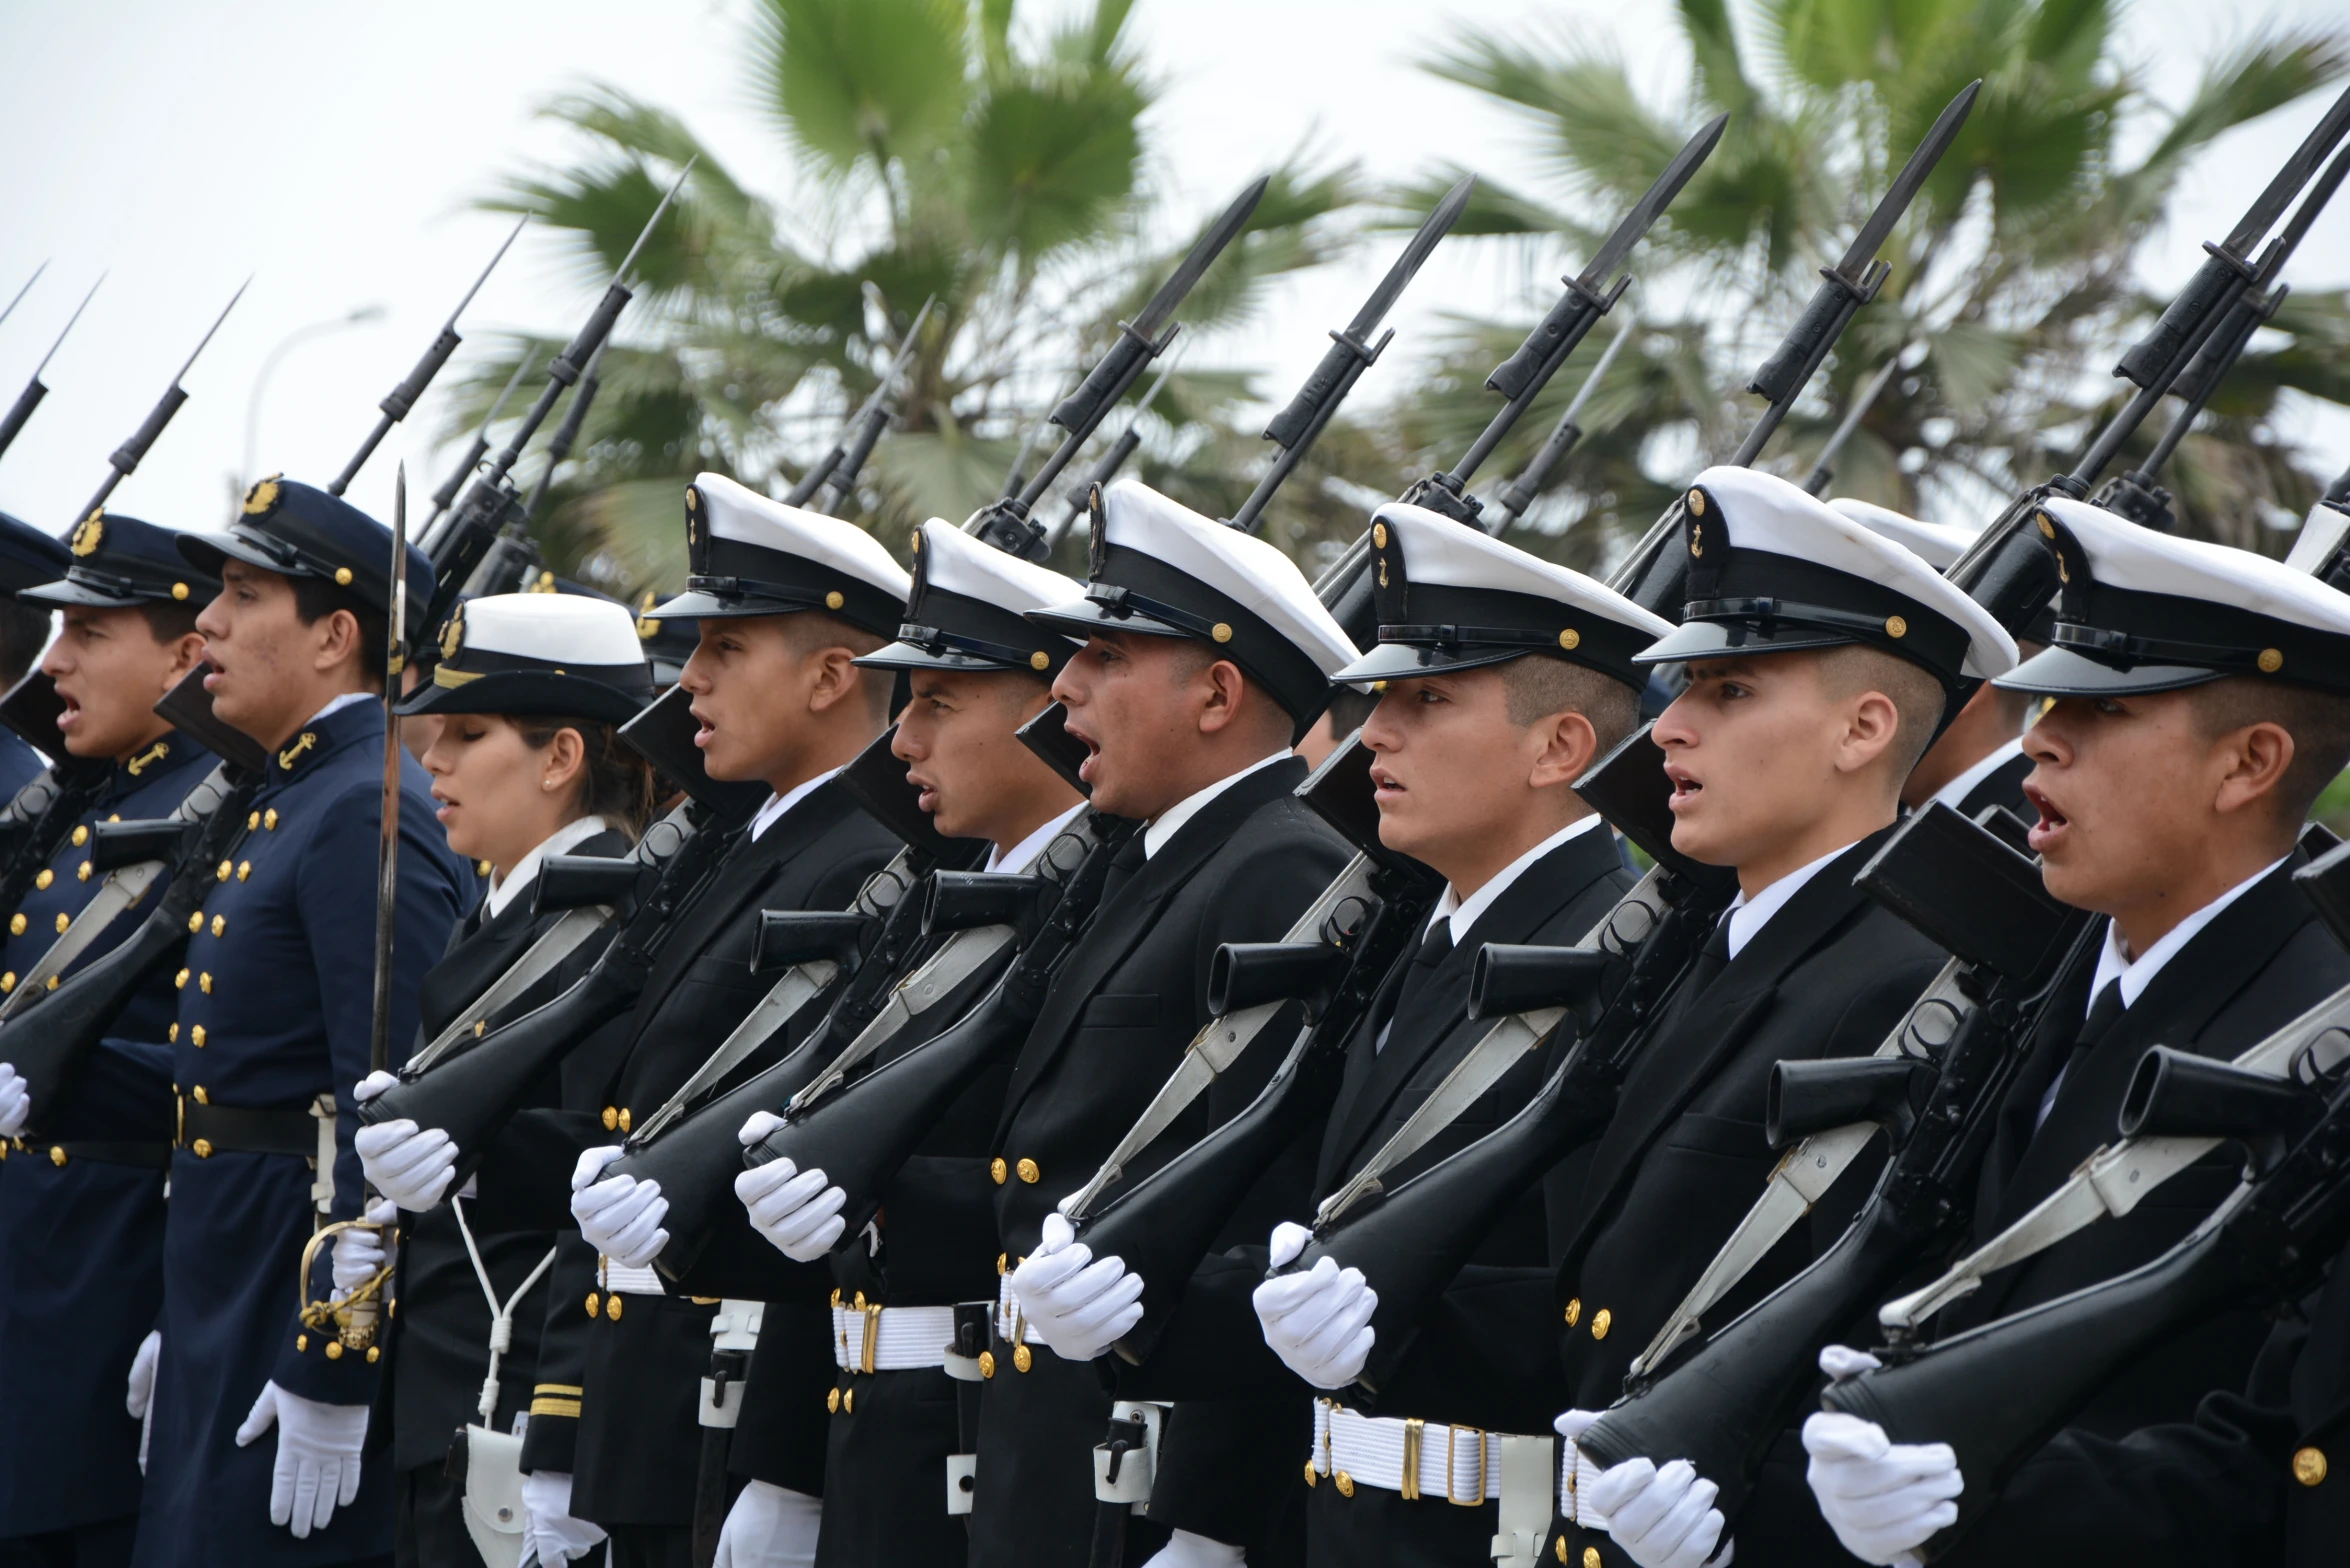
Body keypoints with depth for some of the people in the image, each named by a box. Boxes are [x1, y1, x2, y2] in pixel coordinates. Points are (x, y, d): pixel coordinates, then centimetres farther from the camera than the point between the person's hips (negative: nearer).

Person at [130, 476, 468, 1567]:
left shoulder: (369, 815, -16)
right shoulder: (294, 800, 16)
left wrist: (330, 1378, -23)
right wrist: (183, 1337, 20)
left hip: (310, 1303, -10)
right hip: (228, 1309, 10)